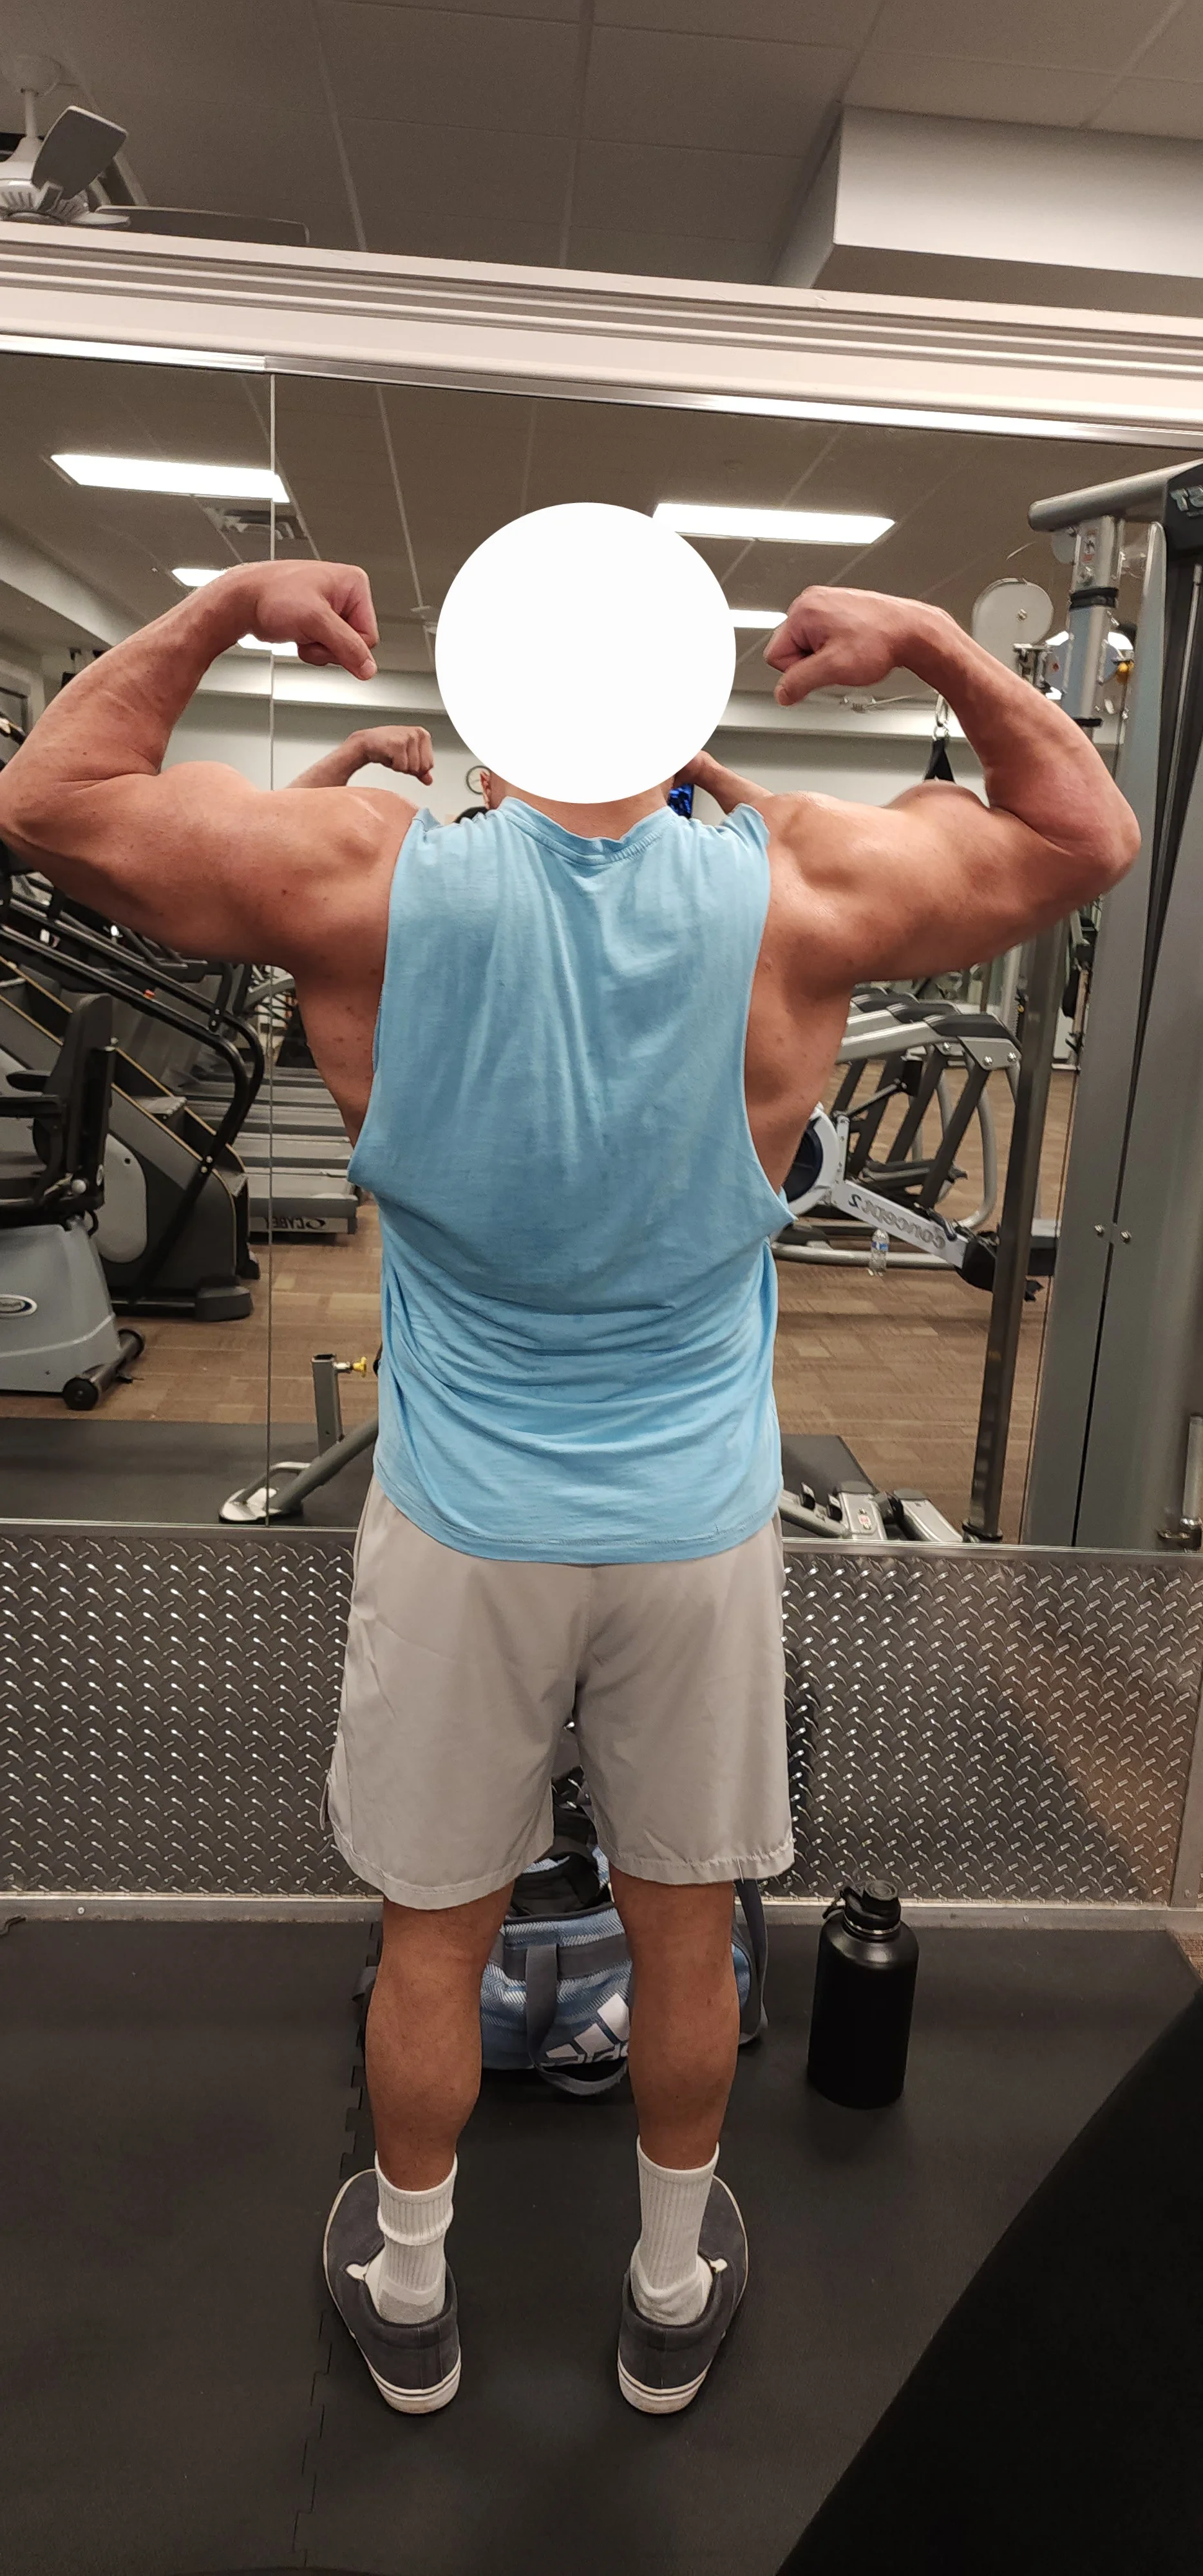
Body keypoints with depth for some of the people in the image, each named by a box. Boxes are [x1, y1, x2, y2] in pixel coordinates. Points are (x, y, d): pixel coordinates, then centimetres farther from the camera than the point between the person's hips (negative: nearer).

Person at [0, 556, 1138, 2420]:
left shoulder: (371, 879, -14)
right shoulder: (794, 895, -13)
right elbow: (1090, 838, 4)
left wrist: (223, 606, 3)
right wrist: (932, 640, 2)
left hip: (464, 1523, 0)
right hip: (701, 1525, 1)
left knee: (434, 1932, 20)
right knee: (684, 1929, 21)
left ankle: (407, 2302, 46)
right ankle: (674, 2298, 46)